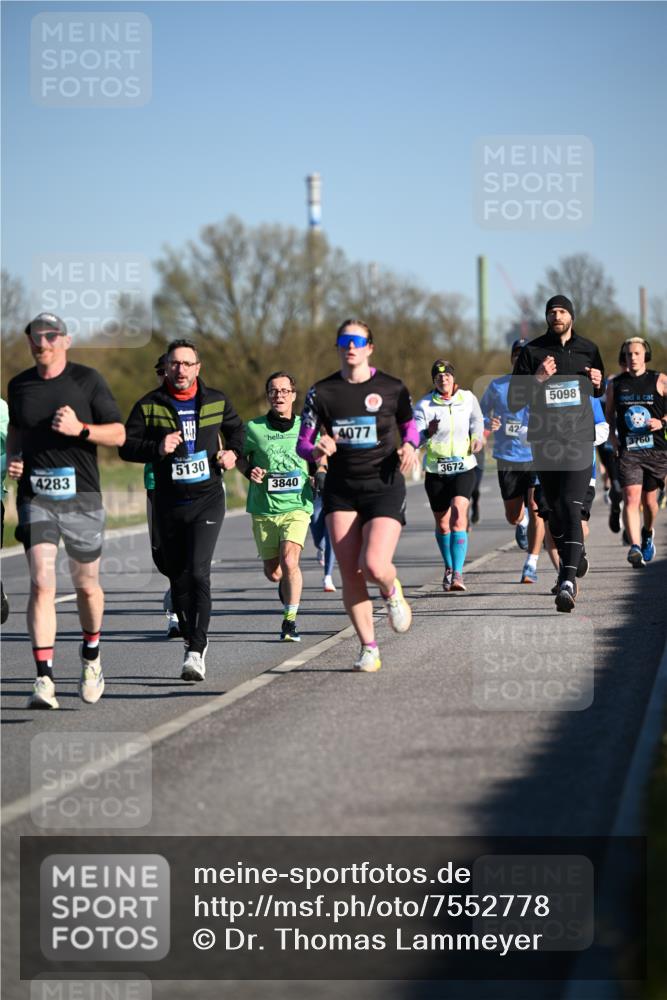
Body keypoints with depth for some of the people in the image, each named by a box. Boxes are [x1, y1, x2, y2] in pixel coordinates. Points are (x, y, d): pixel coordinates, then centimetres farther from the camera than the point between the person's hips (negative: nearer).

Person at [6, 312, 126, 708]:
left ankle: (91, 655, 39)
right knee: (42, 583, -14)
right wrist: (12, 457, 6)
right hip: (36, 497, 1)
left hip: (82, 498, -1)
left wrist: (80, 429, -18)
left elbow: (118, 434, -2)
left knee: (87, 586, 11)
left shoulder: (88, 380, -2)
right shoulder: (19, 386, 7)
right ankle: (45, 680, -17)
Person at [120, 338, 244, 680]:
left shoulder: (216, 401, 5)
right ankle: (192, 641, 29)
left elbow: (235, 427, 24)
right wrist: (157, 448, -22)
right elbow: (126, 446, -5)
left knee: (198, 572, -16)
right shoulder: (148, 406, 0)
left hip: (207, 500, -1)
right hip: (168, 503, 2)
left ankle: (196, 651, -18)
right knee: (178, 578, 9)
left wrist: (233, 451, 4)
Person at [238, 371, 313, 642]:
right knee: (272, 573, 7)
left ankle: (290, 621, -10)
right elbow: (240, 456, 14)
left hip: (297, 506, -1)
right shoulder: (254, 428, 0)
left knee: (289, 562, -21)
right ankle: (288, 586, 44)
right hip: (263, 508, 1)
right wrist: (249, 471, -6)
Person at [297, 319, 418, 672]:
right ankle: (368, 647, 11)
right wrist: (317, 450, -19)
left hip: (384, 487, -2)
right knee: (349, 574, -3)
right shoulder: (321, 392, 1)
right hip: (341, 491, 2)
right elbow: (302, 444, 3)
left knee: (374, 566, -19)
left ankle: (392, 592, 19)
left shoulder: (392, 388, -2)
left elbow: (409, 426, 15)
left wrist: (409, 446, -7)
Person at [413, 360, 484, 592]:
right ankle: (449, 568, 35)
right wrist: (428, 432, -37)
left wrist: (477, 438, 4)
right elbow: (415, 437, -17)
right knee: (442, 524, 9)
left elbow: (476, 420, 22)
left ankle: (457, 573, -28)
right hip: (435, 471, 1)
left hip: (464, 468, -1)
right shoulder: (424, 405, -7)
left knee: (458, 514, -22)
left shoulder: (467, 398, 0)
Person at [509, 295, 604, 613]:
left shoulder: (588, 350, 9)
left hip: (579, 440, -1)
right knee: (555, 510, 9)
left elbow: (599, 391, 25)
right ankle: (568, 568, 29)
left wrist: (598, 382, 1)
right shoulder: (532, 351, 3)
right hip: (544, 441, 1)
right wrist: (538, 378, -16)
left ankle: (568, 580, -25)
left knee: (571, 508, -15)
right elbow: (514, 402, 0)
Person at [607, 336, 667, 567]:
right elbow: (609, 414, 19)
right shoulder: (617, 384, 8)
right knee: (631, 498, -16)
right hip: (628, 450, 0)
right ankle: (635, 548, -25)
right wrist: (612, 435, 5)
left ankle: (648, 533, 43)